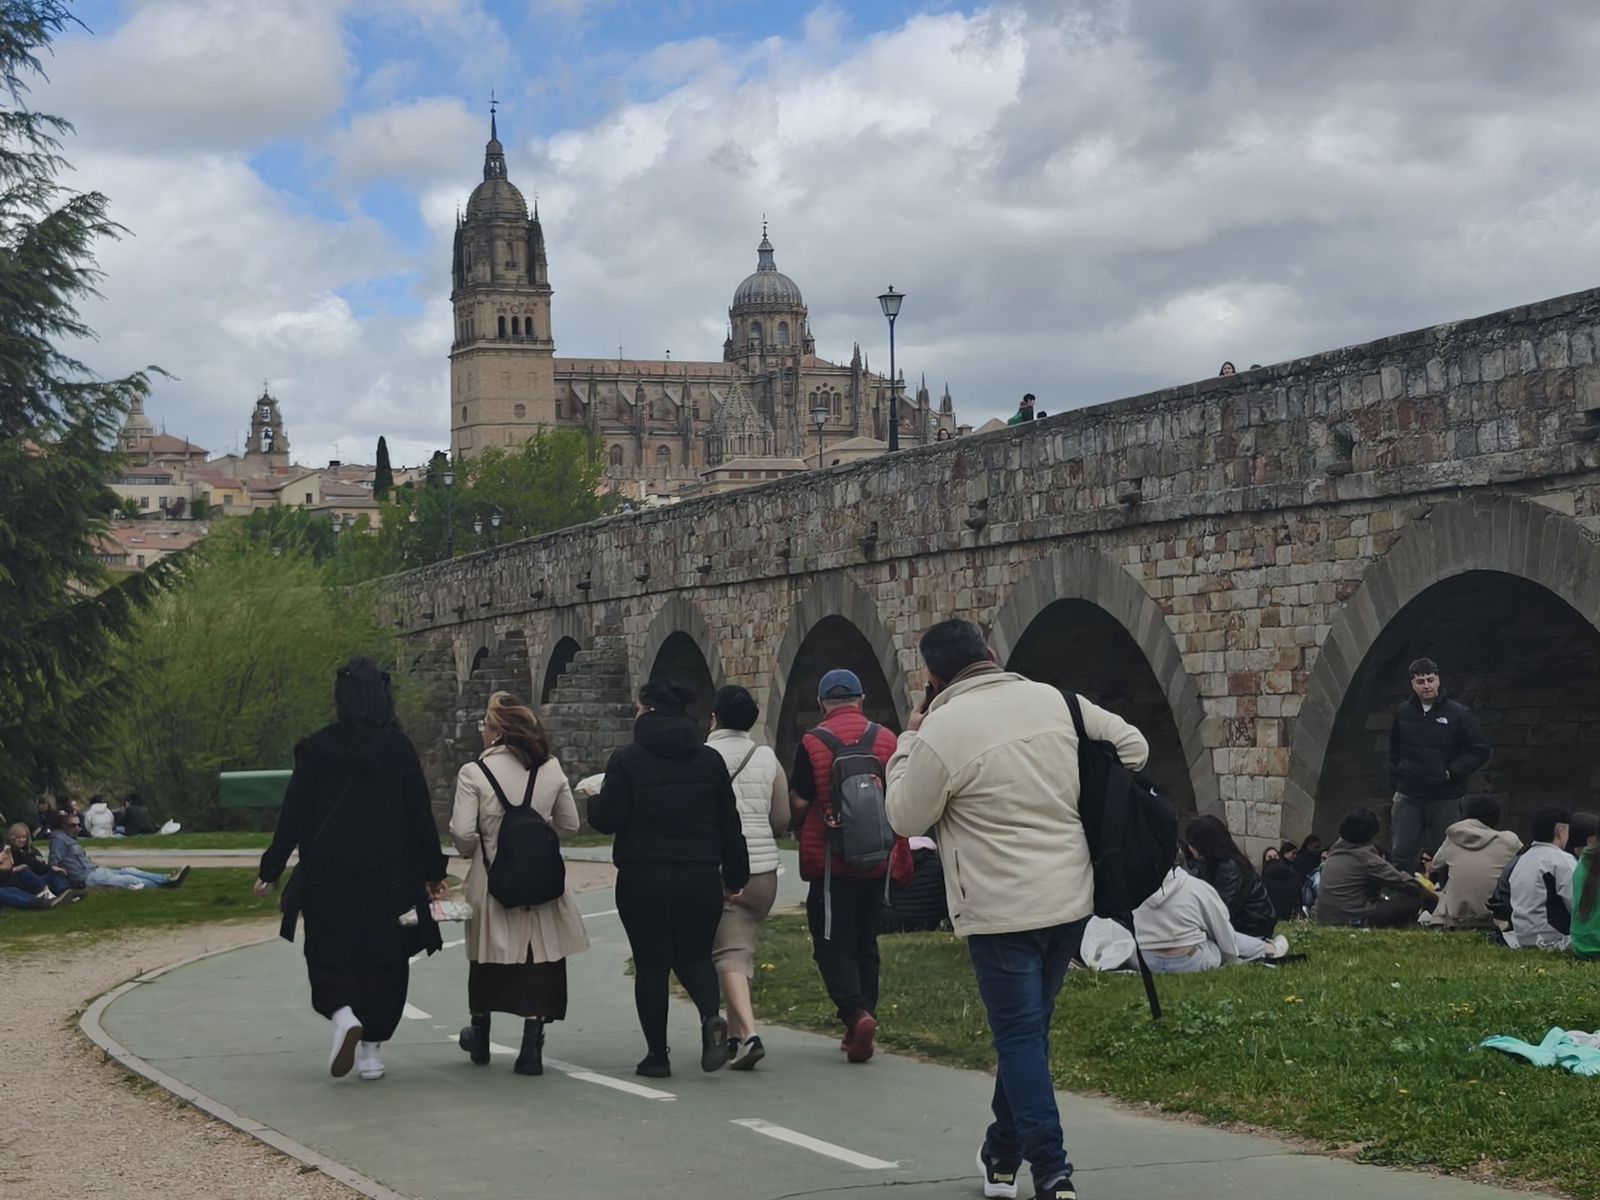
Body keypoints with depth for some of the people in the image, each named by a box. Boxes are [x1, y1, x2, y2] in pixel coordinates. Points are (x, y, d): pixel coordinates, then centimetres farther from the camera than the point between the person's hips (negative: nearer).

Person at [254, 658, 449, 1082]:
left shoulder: (316, 748, -6)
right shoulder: (399, 747, -4)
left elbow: (294, 815, -4)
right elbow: (420, 813, -1)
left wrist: (270, 870, 3)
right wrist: (432, 871, 7)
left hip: (329, 875, -1)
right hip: (389, 874, 1)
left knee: (330, 955, 12)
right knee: (382, 957, 11)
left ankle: (343, 1015, -16)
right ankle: (371, 1050, 10)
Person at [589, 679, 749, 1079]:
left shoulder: (627, 759, -6)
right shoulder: (710, 760, 7)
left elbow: (607, 818, -8)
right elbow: (729, 824, 9)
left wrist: (593, 801, 14)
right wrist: (734, 877, 16)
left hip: (643, 880, -3)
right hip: (700, 877, 3)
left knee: (650, 964, 6)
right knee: (694, 956, 15)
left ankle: (657, 1054, 7)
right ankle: (711, 1018, -14)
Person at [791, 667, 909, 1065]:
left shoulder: (812, 742, -10)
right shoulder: (887, 740, 1)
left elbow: (798, 804, -9)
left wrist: (804, 833, 13)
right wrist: (901, 859, 20)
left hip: (830, 862, -4)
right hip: (877, 861, 4)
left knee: (833, 944, 1)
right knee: (866, 942, 16)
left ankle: (855, 1013, -19)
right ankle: (862, 1020, 18)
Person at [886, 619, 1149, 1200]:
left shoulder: (940, 731, -14)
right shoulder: (1055, 701, 4)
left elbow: (906, 818, -2)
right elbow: (1132, 746, 14)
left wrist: (907, 742, 8)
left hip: (1002, 910, -6)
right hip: (1072, 898, 6)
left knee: (1019, 1037, 0)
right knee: (1028, 1029, 19)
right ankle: (1003, 1152, 30)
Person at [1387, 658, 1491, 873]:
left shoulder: (1458, 714, -5)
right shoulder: (1403, 713, 6)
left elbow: (1480, 751, -4)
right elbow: (1394, 751, 20)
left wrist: (1451, 772, -11)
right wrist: (1395, 781, 11)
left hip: (1445, 799, -3)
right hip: (1408, 797, 3)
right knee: (1402, 852, -3)